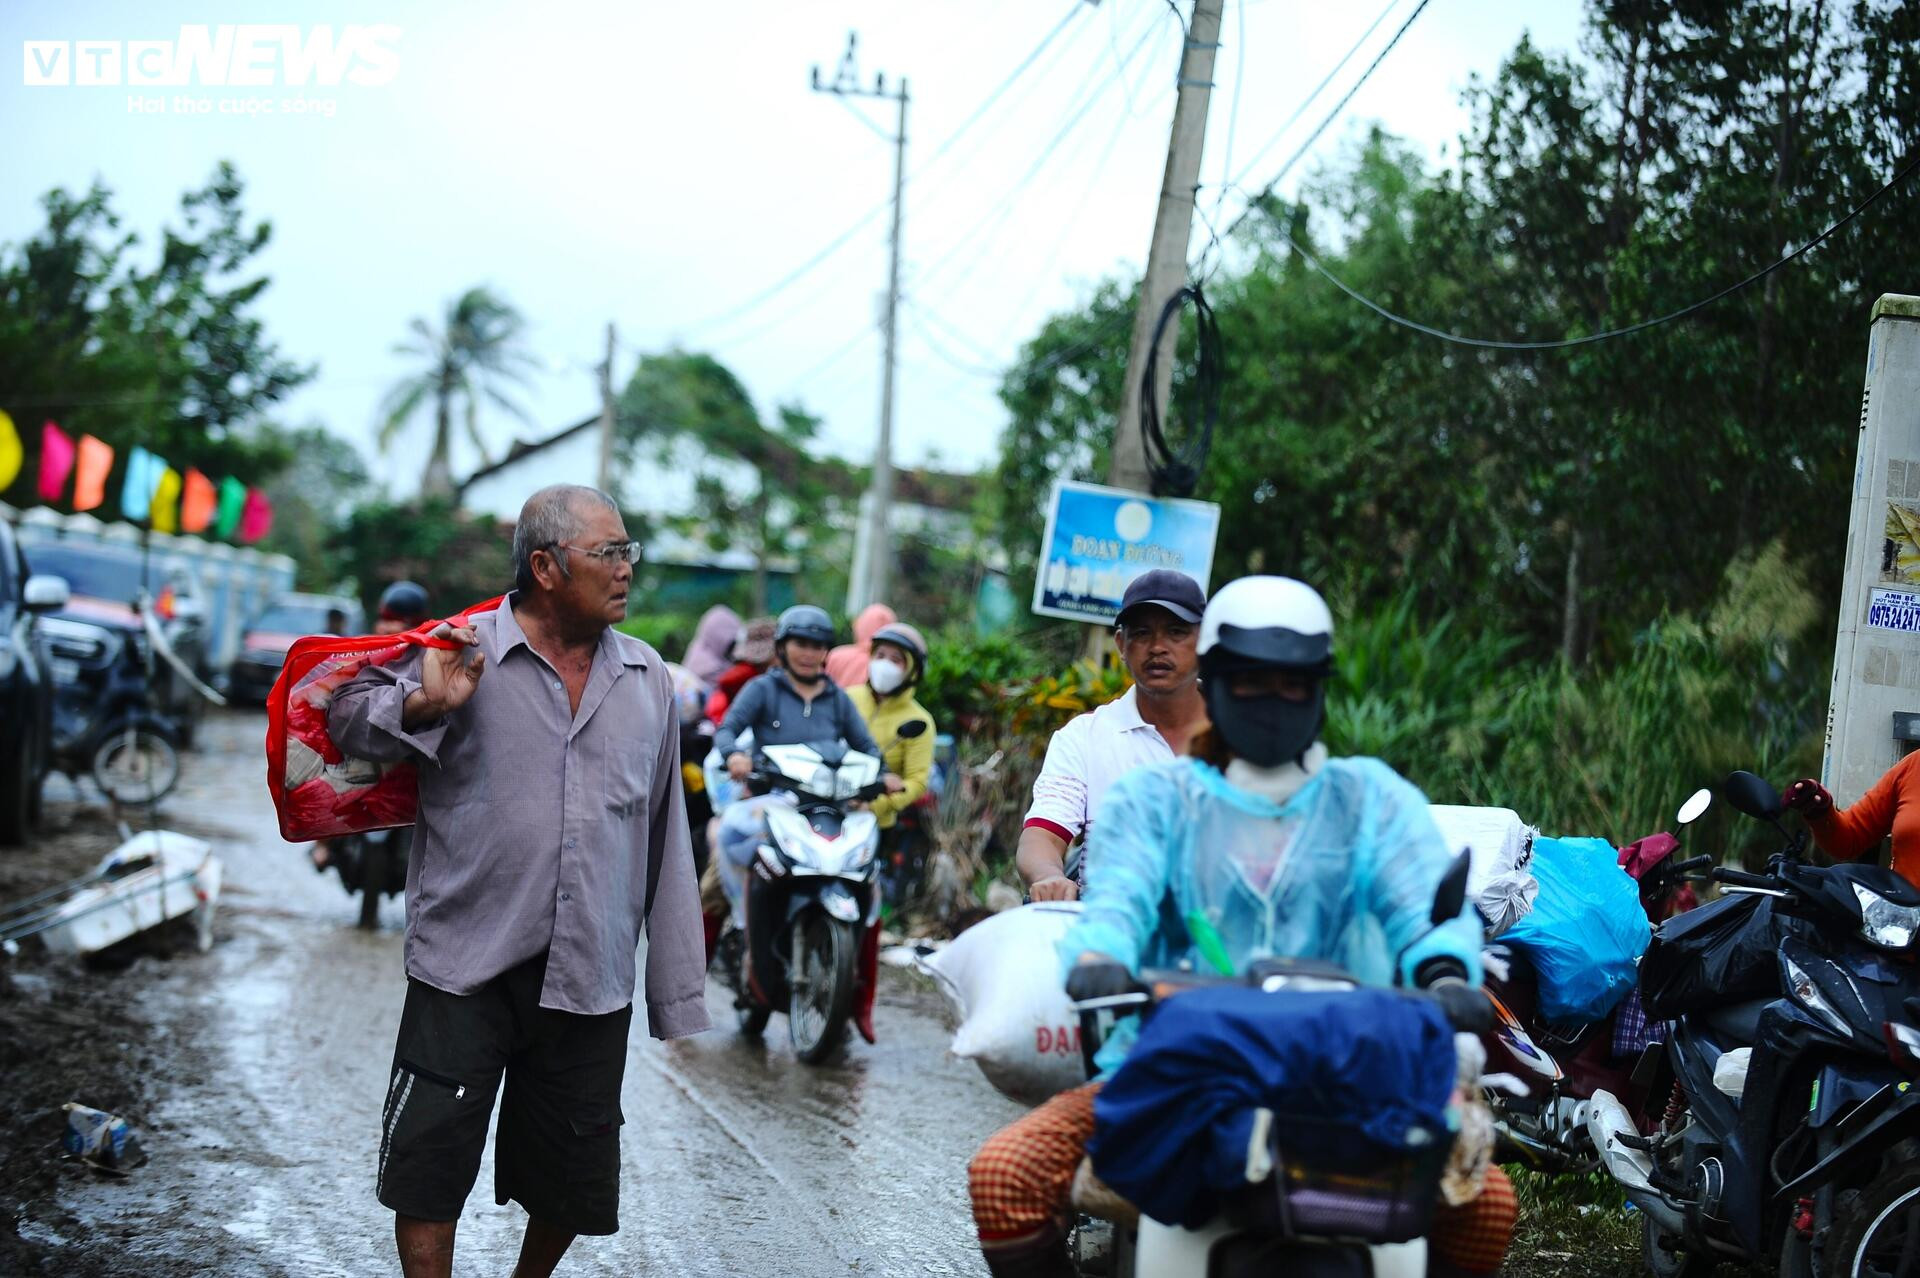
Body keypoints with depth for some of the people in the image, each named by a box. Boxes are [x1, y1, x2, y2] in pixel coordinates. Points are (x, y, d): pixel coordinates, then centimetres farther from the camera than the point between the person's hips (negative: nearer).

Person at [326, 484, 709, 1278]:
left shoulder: (647, 679, 9)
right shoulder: (463, 651, -2)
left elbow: (664, 840, 11)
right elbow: (346, 719, 2)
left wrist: (677, 992, 10)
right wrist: (424, 706, -18)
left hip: (590, 976, 3)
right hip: (466, 965, -3)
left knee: (573, 1182, 12)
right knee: (429, 1160, -2)